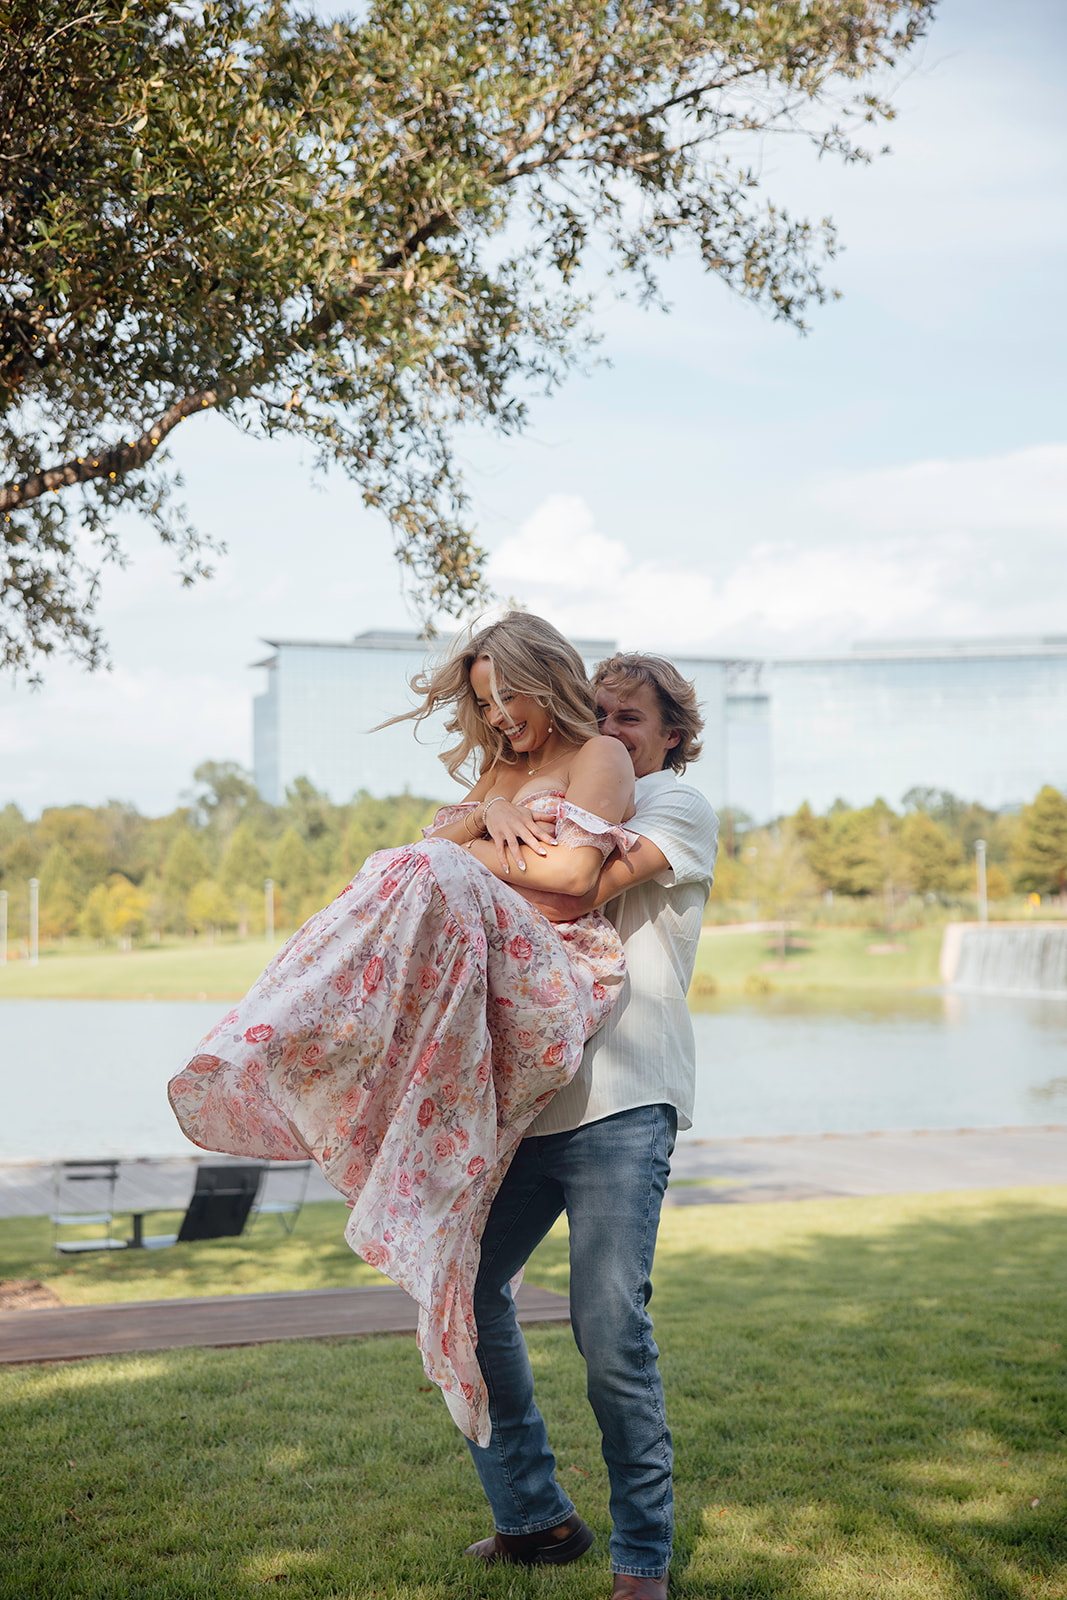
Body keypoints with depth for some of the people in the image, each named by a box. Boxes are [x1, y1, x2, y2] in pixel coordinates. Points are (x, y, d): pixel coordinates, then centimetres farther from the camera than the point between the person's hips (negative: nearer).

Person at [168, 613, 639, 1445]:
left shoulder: (600, 756, 9)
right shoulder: (502, 769, 34)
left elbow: (576, 871, -9)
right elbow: (431, 838, 19)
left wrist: (471, 857, 2)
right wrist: (485, 815, 1)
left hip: (556, 971, -8)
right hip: (481, 972, 8)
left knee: (431, 880, -34)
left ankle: (276, 1041, -45)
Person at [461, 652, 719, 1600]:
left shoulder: (681, 807, 3)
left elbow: (574, 893, -14)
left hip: (623, 1103, -7)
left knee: (611, 1330, -12)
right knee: (464, 1292, 8)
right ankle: (534, 1515, 23)